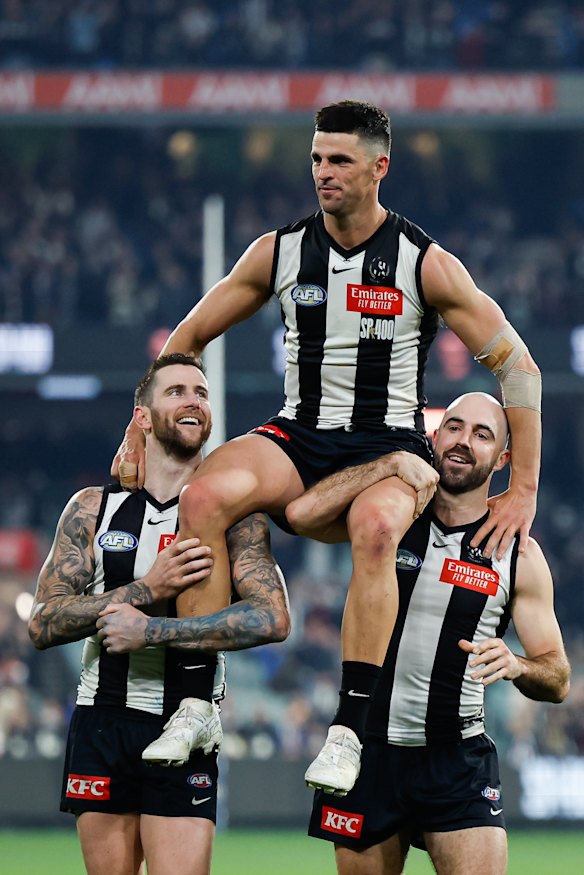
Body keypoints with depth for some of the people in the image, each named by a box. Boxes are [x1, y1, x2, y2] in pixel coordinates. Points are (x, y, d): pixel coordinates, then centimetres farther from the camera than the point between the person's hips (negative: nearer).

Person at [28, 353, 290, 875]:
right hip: (102, 724, 2)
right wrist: (148, 590, -16)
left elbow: (273, 619, -16)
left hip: (183, 733, -2)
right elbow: (43, 625, -3)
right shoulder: (94, 509, 6)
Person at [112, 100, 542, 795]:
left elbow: (517, 366, -2)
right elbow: (188, 338, 15)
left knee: (374, 525, -40)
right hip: (298, 437, 3)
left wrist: (523, 491, -6)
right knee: (205, 496, -30)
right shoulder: (279, 252, 4)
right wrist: (139, 430, 6)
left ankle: (349, 725, -38)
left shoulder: (425, 264, -5)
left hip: (389, 449, -3)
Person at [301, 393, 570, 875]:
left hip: (458, 759, -1)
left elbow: (558, 680, 4)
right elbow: (305, 510, -18)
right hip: (370, 745, 1)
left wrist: (516, 666, -19)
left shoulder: (518, 554, 1)